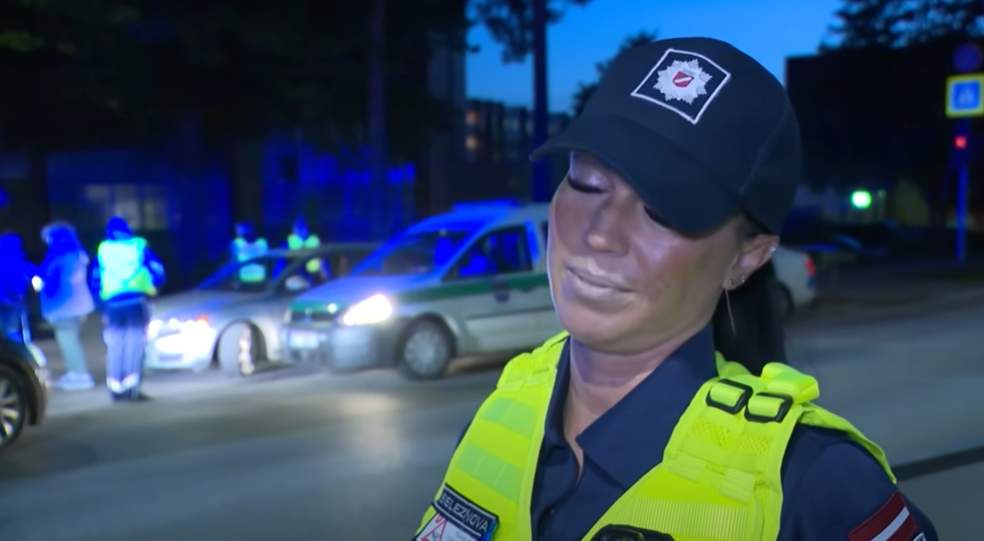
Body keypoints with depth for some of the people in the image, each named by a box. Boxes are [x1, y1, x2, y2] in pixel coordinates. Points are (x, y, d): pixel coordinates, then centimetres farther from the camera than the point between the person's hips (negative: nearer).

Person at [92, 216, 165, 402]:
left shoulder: (102, 250, 14)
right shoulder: (139, 245, 9)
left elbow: (96, 279, 14)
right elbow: (158, 272, 5)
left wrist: (102, 301, 24)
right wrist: (151, 288, 23)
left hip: (112, 302, 2)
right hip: (137, 300, -2)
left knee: (115, 345, 8)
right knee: (135, 343, -4)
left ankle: (115, 387, 4)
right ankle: (131, 386, -12)